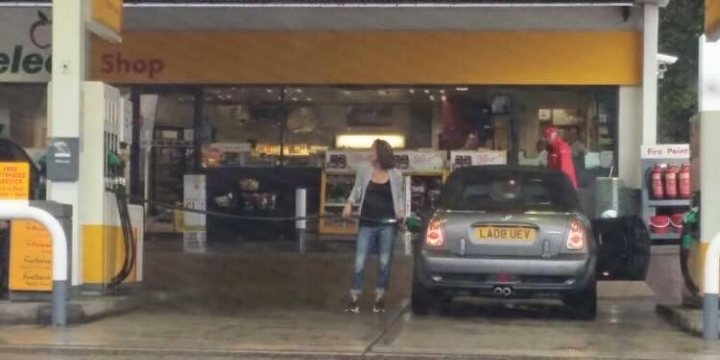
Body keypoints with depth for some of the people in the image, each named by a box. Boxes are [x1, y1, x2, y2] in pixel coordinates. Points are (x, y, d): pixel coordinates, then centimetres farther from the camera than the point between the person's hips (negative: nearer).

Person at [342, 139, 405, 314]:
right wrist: (349, 204, -9)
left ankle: (379, 299, 16)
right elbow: (356, 191, 9)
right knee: (359, 263, -4)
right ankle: (354, 300, 2)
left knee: (384, 263, 5)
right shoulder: (364, 172, 6)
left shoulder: (395, 175, 4)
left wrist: (401, 212, -8)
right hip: (367, 224, 0)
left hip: (387, 224, 0)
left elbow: (399, 197, 9)